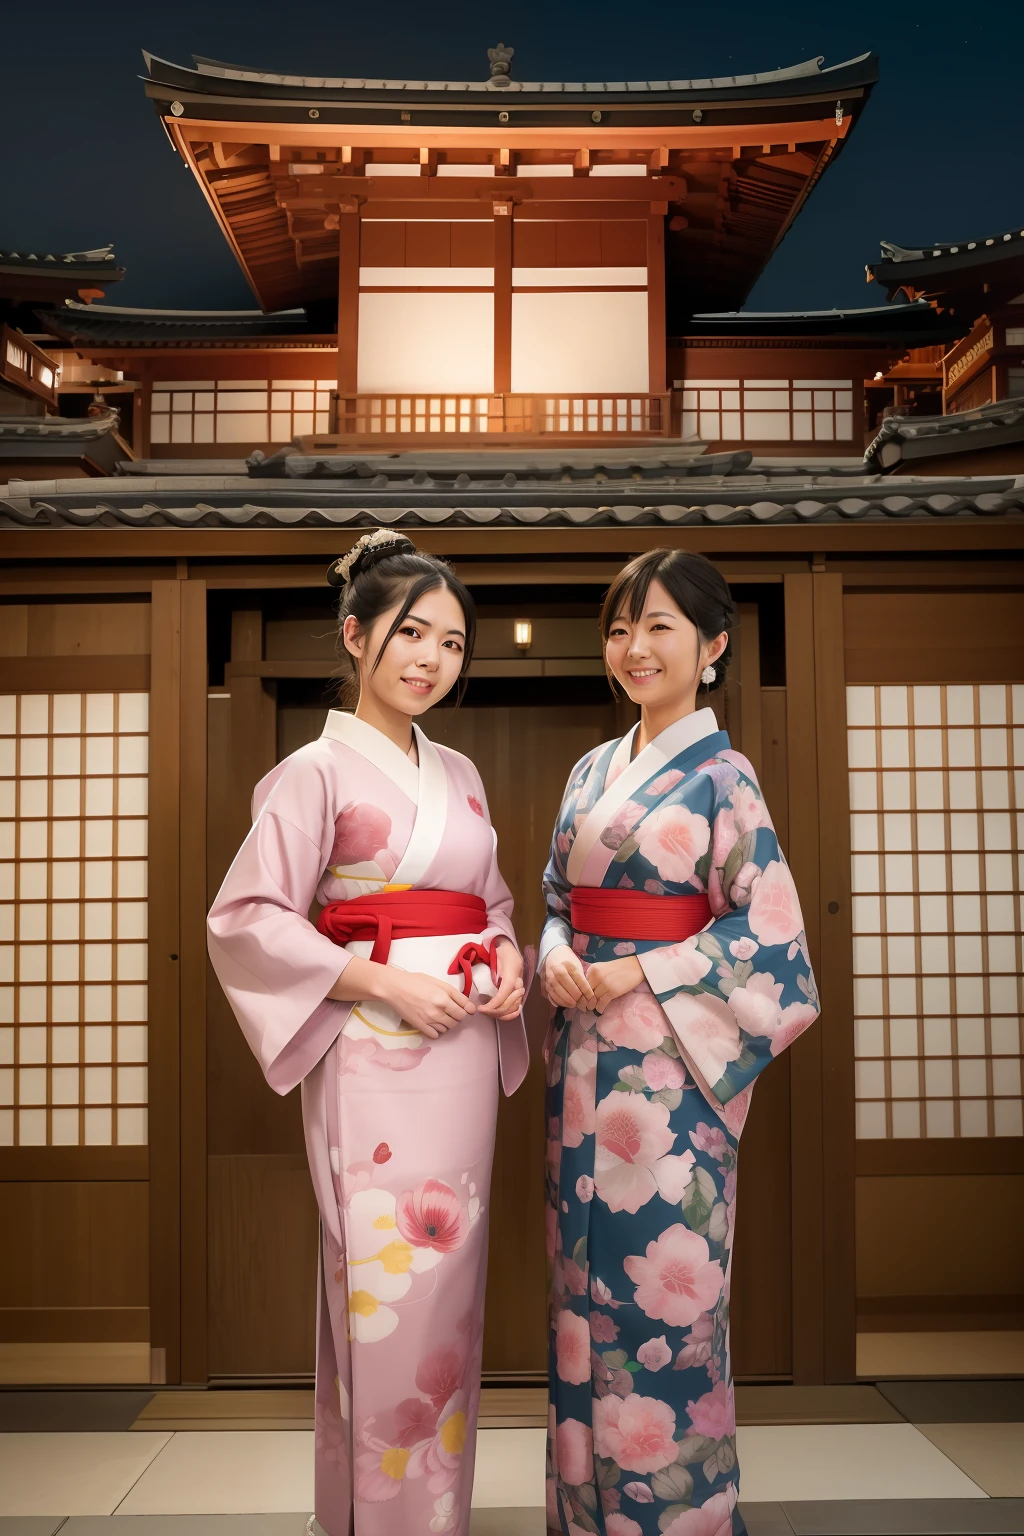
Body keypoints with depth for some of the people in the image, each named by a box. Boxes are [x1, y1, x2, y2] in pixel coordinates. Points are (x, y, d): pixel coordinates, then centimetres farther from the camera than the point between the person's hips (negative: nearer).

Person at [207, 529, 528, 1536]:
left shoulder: (458, 775, 14)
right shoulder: (318, 771, -5)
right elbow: (245, 920, -10)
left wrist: (507, 958, 0)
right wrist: (385, 984, -16)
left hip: (464, 1053, 6)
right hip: (373, 1057, -6)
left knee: (449, 1280, 13)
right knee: (386, 1286, -2)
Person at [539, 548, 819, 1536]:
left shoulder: (721, 775, -6)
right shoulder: (591, 771, 12)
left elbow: (767, 931, -10)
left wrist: (635, 974, -15)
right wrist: (556, 960, -4)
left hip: (670, 1066, -6)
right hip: (584, 1060, 6)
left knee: (660, 1286, 2)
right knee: (583, 1278, 13)